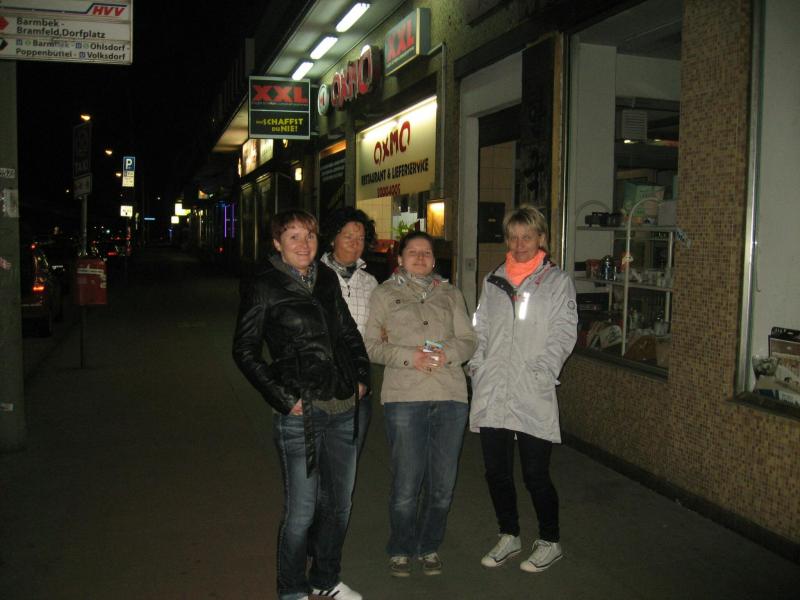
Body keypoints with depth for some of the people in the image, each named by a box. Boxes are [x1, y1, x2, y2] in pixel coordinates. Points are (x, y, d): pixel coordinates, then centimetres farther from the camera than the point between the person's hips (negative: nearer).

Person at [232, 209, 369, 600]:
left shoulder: (327, 279, 9)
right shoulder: (264, 287, -6)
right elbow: (245, 350, -5)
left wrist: (362, 375, 10)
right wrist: (283, 399, -10)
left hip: (343, 408, 6)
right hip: (301, 414, -6)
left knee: (340, 502, 16)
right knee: (301, 510, 2)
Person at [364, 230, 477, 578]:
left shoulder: (450, 294, 18)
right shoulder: (385, 294, 9)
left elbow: (468, 340, 11)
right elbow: (371, 346, 2)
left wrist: (447, 353, -10)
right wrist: (409, 356, -13)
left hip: (450, 396, 3)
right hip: (404, 396, -3)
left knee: (442, 483, 8)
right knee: (406, 482, -1)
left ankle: (429, 547, 29)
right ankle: (400, 550, 22)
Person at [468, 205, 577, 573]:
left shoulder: (557, 281, 3)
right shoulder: (493, 280, 15)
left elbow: (563, 334, -2)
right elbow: (481, 330, 16)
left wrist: (540, 371, -13)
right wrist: (477, 366, 3)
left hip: (532, 394, -4)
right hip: (491, 392, 4)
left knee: (535, 474, 1)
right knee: (496, 470, 12)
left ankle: (549, 542, 24)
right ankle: (509, 536, 32)